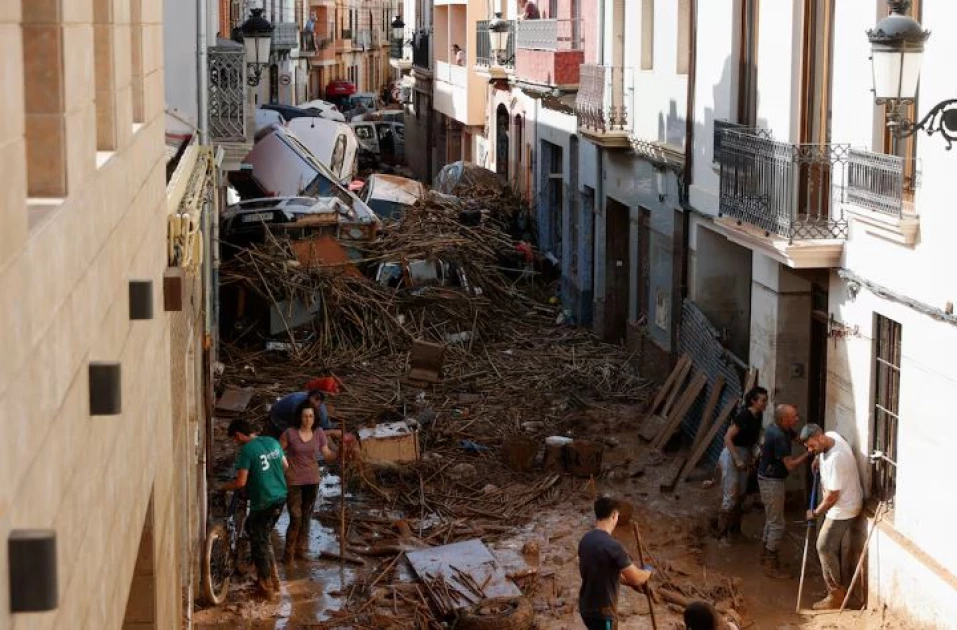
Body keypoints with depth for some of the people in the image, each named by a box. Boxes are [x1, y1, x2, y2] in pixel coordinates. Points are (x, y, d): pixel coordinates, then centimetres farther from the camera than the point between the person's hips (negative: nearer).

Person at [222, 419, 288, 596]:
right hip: (280, 497, 7)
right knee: (263, 536, 22)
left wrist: (224, 487, -2)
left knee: (259, 542, 7)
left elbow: (241, 482, -19)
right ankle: (274, 577, 23)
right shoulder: (272, 442, 5)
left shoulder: (246, 450, -16)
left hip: (262, 501, -7)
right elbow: (285, 465, 18)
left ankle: (267, 585, 11)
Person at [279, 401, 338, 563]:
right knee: (296, 519, -8)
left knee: (306, 517, 14)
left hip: (312, 481, 4)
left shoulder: (319, 433, -1)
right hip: (294, 482, -4)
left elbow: (327, 455, 1)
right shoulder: (290, 433, -11)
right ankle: (289, 554, 6)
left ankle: (301, 550, 28)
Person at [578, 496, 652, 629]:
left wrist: (627, 581, 21)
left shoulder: (585, 540, 4)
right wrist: (648, 573, 7)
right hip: (602, 611, -9)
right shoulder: (612, 546, -23)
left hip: (587, 607, 9)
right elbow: (635, 578, -15)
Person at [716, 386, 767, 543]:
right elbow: (728, 438, -22)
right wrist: (737, 460, -24)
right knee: (730, 496, -7)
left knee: (741, 494, 14)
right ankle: (722, 533, 0)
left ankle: (735, 528, 26)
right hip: (731, 455, -8)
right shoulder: (744, 416, -22)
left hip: (743, 455, 8)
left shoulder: (758, 416, 2)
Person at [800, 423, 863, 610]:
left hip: (843, 508, -10)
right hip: (840, 504, 10)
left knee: (825, 547, -5)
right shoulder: (831, 435, -7)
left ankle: (836, 595, 3)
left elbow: (832, 496, -27)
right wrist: (818, 460, 12)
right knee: (832, 546, 19)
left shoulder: (835, 459, -35)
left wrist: (816, 513, -13)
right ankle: (837, 588, 31)